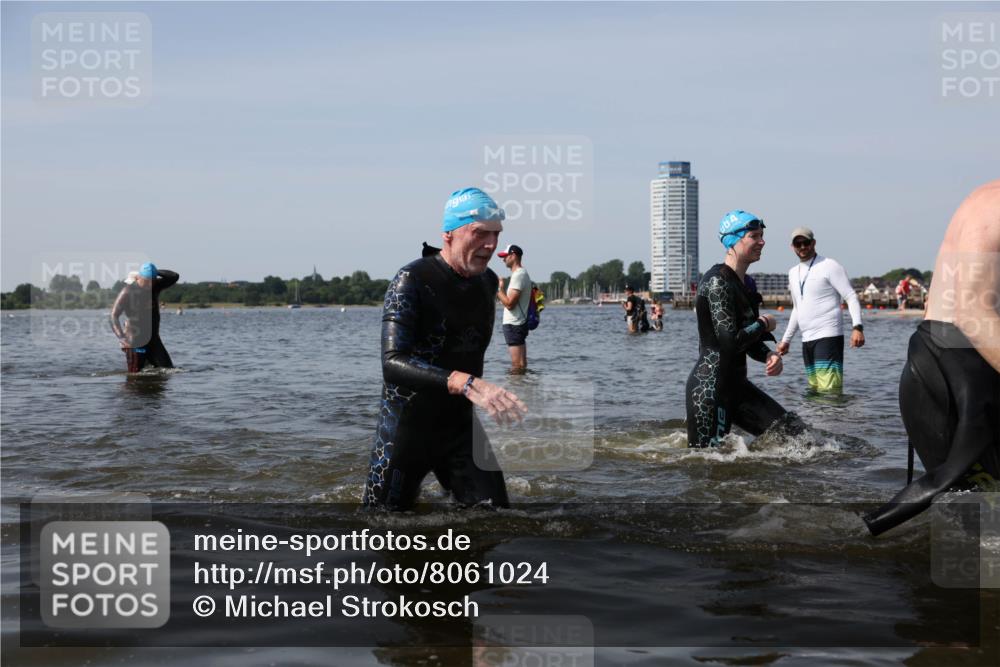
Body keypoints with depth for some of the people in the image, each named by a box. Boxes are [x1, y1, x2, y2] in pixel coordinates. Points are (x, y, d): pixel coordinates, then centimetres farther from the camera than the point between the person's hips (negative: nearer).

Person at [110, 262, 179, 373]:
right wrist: (121, 337, -24)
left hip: (152, 338, 5)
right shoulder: (127, 292, -11)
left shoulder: (155, 286, 5)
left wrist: (156, 272, -8)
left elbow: (174, 277, 2)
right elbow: (114, 316, -14)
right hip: (134, 341, -5)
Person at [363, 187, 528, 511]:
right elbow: (392, 363, -33)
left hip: (462, 429, 5)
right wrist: (467, 384, -44)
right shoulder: (412, 280, -19)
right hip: (405, 431, -5)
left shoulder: (488, 281, 1)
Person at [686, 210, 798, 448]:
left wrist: (769, 355, -4)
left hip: (736, 384, 9)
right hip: (709, 387, -9)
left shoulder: (745, 284, 14)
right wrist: (764, 324, -5)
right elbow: (731, 340, -22)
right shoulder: (717, 281, -16)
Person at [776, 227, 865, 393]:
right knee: (814, 390, 6)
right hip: (807, 340, 8)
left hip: (828, 336, -8)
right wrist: (786, 339, 27)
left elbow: (851, 297, -9)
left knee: (829, 390, -17)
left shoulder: (829, 266, -4)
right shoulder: (793, 273, 18)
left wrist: (857, 327, -23)